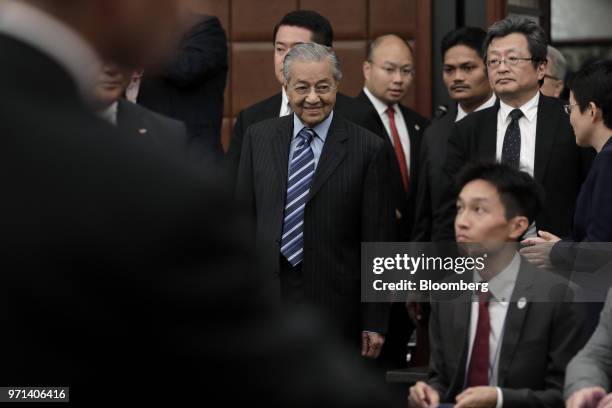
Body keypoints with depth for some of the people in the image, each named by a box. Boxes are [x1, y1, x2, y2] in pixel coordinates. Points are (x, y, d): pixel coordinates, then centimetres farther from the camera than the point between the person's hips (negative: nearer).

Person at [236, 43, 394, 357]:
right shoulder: (258, 138, 9)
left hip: (334, 308, -2)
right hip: (264, 297, 2)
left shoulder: (368, 149, -2)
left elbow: (377, 238, -1)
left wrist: (375, 323, -3)